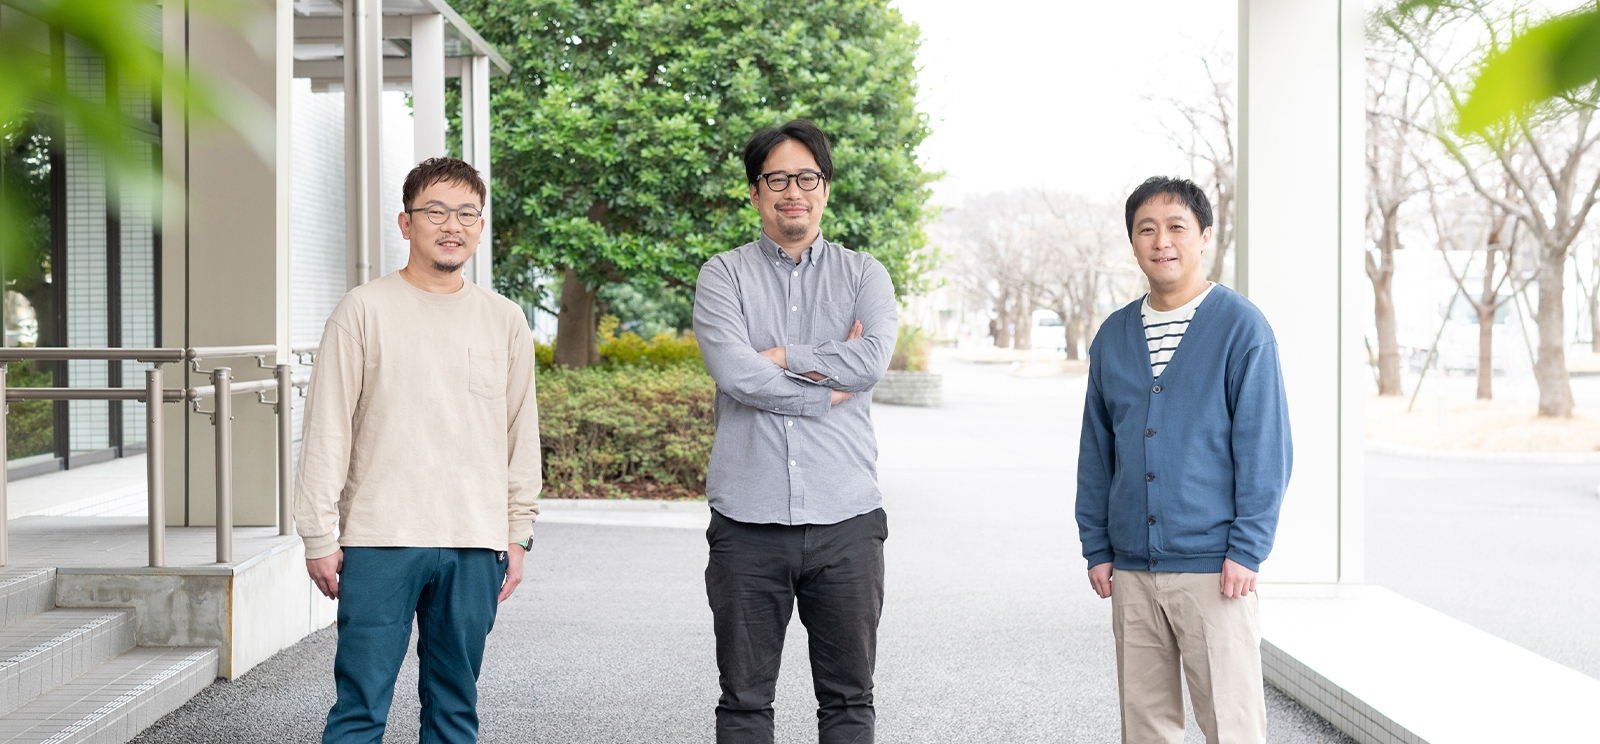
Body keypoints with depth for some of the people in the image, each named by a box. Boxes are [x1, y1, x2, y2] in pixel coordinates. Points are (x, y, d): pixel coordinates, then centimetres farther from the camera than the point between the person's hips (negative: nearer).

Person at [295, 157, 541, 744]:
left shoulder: (505, 321, 10)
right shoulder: (365, 310, 1)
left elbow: (521, 433, 15)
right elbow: (327, 428, 0)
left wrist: (518, 533, 12)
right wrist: (319, 536, -3)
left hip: (476, 544, 3)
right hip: (381, 541, -3)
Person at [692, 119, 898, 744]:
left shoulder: (863, 275, 9)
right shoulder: (724, 276, 5)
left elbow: (873, 357, -11)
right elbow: (735, 374, -12)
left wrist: (779, 357, -8)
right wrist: (829, 388, -7)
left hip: (846, 518, 1)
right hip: (749, 521, -1)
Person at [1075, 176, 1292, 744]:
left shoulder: (1241, 327, -4)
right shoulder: (1113, 336, 10)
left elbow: (1265, 447, -6)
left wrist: (1246, 550, -11)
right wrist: (1097, 547, 10)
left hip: (1212, 566, -5)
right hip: (1132, 568, 5)